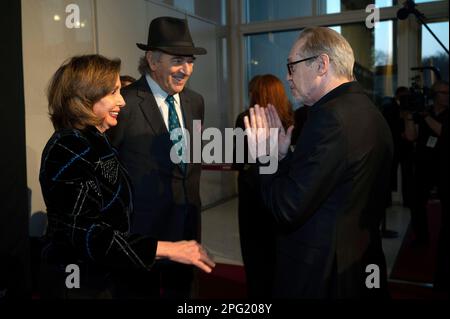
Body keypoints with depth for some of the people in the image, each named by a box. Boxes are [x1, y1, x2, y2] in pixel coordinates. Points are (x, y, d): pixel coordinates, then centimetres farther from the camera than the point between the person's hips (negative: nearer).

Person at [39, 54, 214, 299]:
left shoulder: (95, 142, 8)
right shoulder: (68, 147, -20)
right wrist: (167, 249, -28)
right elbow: (84, 233, -26)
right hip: (80, 285, -8)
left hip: (106, 277, 9)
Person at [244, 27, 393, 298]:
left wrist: (266, 156, -10)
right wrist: (282, 155, 3)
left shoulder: (331, 117, -23)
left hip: (318, 276, -9)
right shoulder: (368, 111, 6)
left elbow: (288, 209, -23)